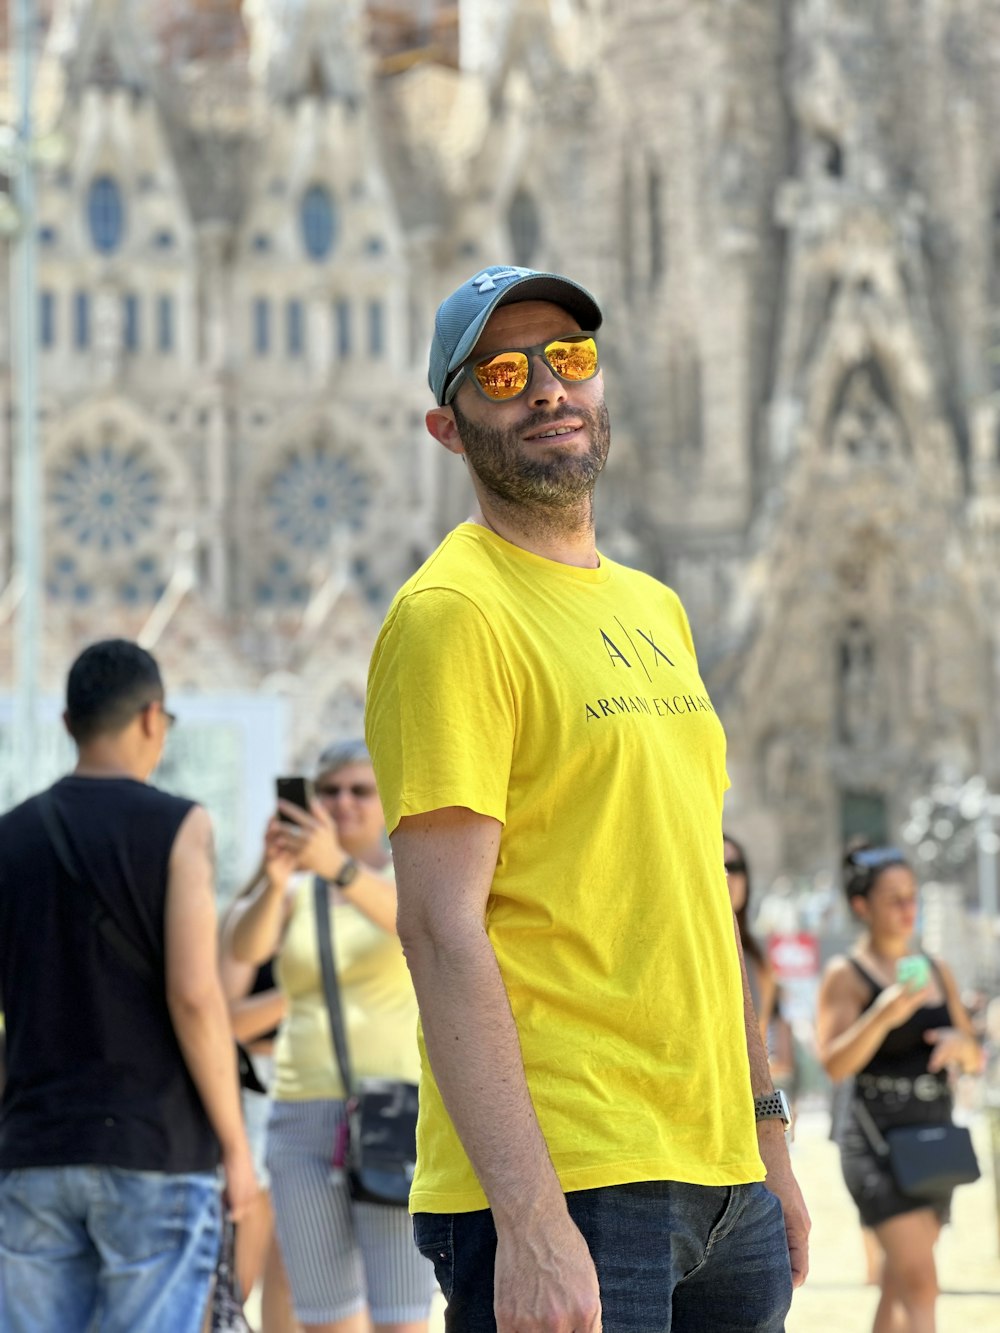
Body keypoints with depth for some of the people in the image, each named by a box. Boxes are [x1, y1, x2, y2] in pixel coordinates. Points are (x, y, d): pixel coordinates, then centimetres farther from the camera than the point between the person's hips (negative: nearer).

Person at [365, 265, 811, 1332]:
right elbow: (441, 928, -16)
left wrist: (767, 1141, 18)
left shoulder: (654, 610, 17)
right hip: (567, 1183, -8)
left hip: (718, 1172, 8)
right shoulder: (453, 614, -9)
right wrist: (529, 1218, -23)